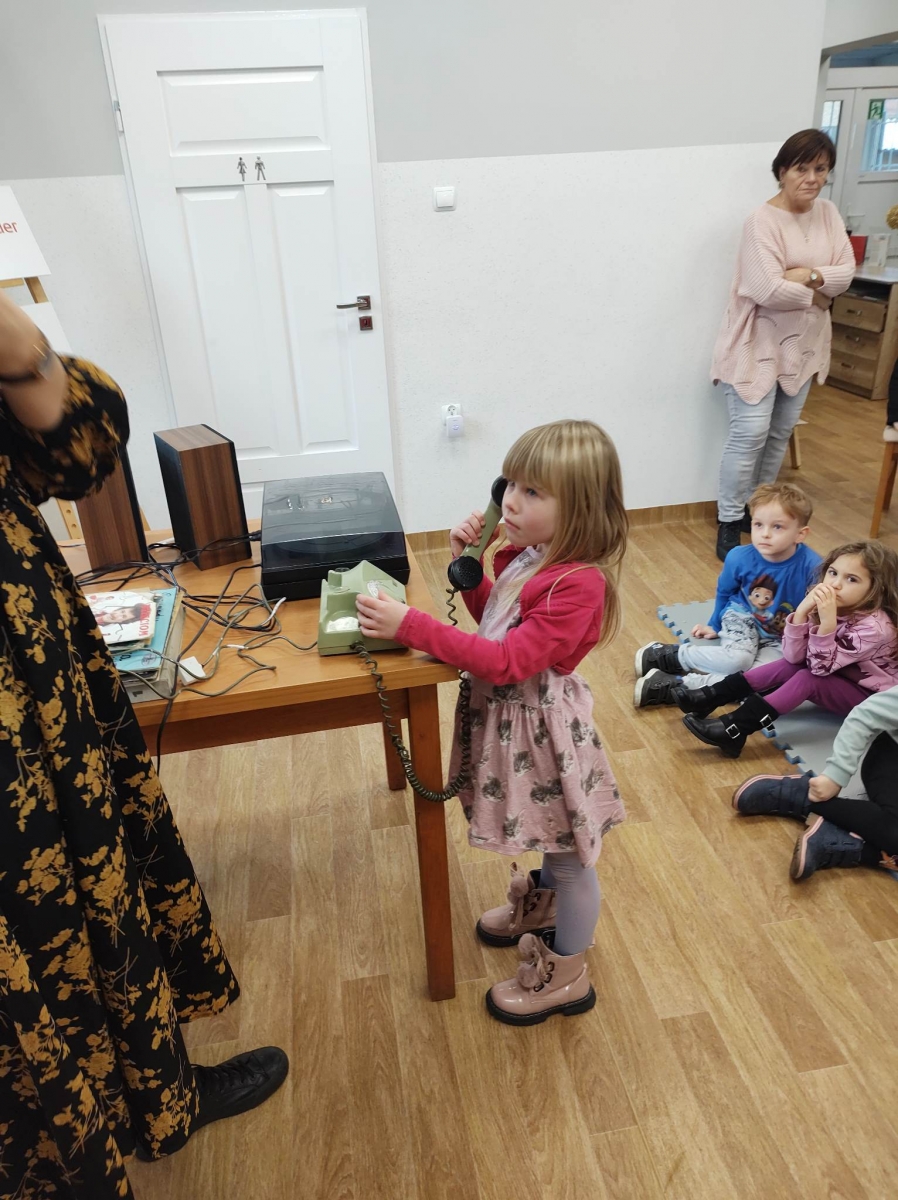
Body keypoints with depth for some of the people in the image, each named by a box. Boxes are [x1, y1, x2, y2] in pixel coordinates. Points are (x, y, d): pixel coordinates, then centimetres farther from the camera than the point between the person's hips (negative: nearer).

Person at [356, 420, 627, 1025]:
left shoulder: (577, 585, -29)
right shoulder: (530, 555, -2)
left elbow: (506, 661, -33)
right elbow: (494, 616, 14)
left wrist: (410, 625, -34)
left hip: (542, 724, -8)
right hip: (510, 716, 8)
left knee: (568, 851, 13)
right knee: (553, 837, 31)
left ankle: (567, 976, 34)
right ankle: (545, 909, 56)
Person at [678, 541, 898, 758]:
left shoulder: (874, 628, -28)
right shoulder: (828, 605, -10)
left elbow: (820, 667, -28)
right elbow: (793, 656, -17)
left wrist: (827, 621, -42)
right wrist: (802, 611, -31)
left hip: (868, 697, -6)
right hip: (836, 678, 6)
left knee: (807, 678, -27)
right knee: (788, 666, -16)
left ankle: (734, 731, -33)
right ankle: (710, 697, -16)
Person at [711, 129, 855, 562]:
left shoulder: (828, 213, 6)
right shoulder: (762, 221, -16)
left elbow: (846, 272, -1)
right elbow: (769, 290, -25)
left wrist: (809, 275, -18)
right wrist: (816, 296, -10)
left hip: (804, 343, 7)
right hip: (759, 344, -7)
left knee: (781, 432, 13)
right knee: (750, 435, -9)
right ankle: (729, 525, 2)